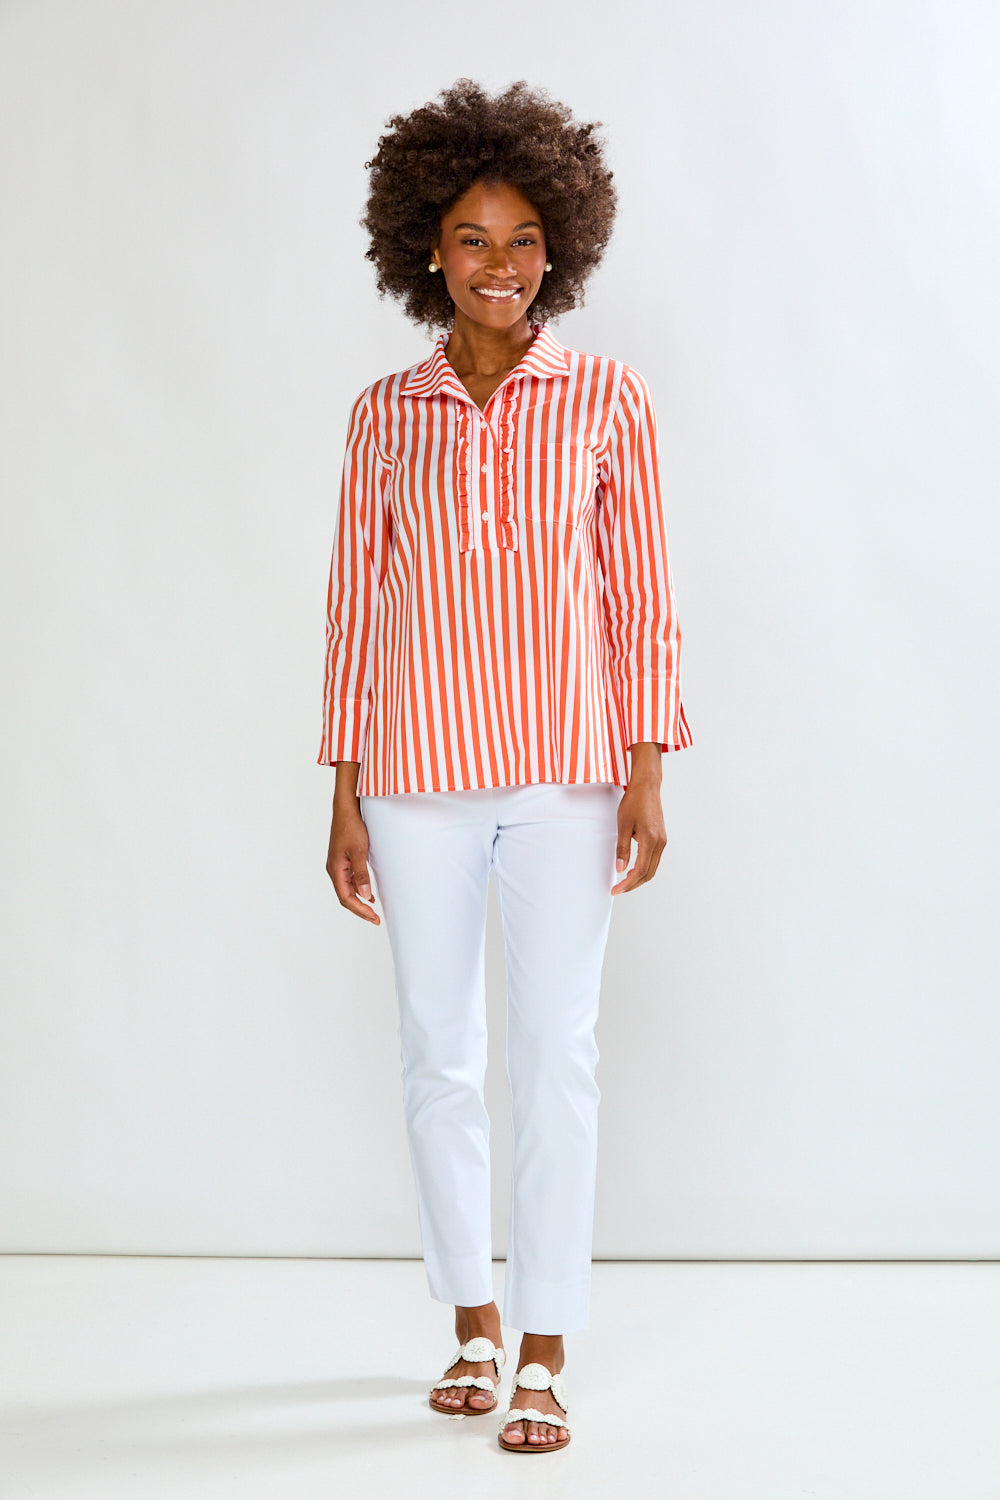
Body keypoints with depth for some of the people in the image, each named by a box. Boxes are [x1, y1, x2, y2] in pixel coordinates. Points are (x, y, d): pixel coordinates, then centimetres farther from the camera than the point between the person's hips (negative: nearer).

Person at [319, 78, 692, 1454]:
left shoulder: (604, 397, 2)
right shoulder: (385, 414, 6)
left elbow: (640, 596, 2)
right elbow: (355, 603, 7)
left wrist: (647, 775, -5)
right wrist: (346, 798, 4)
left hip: (563, 771, -2)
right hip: (419, 774, 2)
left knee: (554, 1054, -3)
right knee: (438, 1056, 9)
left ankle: (544, 1354, 8)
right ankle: (473, 1318, 26)